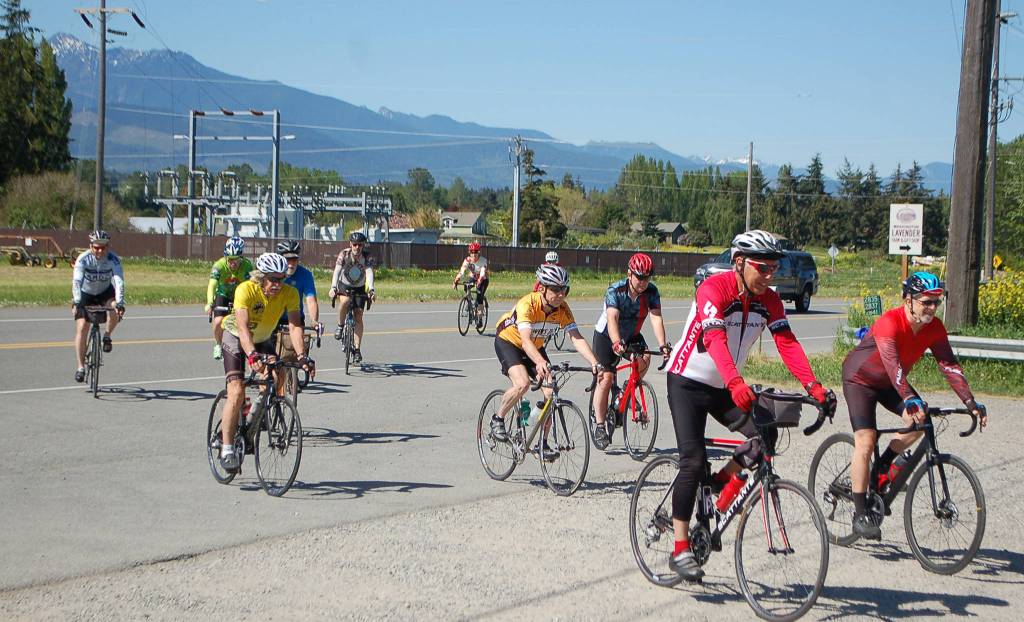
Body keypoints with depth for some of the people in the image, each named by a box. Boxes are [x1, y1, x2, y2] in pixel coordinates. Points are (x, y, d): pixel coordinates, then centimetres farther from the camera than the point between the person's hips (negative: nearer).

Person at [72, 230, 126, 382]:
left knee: (115, 309, -31)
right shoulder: (83, 259, -26)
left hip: (105, 292, 1)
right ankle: (80, 367, -6)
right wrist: (76, 302, -51)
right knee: (81, 327, -13)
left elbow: (119, 281, -35)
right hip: (85, 294, 0)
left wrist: (119, 303, -49)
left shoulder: (113, 259, -25)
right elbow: (76, 281, -37)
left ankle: (107, 336, -3)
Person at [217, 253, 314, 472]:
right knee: (236, 392, -18)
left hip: (263, 339, 4)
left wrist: (301, 355, -46)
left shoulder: (290, 293, -22)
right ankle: (226, 448, -12)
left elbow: (295, 325, -30)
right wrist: (252, 355, -58)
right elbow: (243, 327, -42)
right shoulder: (245, 290, -32)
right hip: (236, 338, -4)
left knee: (276, 375, -17)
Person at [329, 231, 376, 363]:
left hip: (360, 288, 1)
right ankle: (340, 325, -10)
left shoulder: (367, 256, -19)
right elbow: (337, 271, -32)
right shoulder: (344, 254, -20)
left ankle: (357, 349, -4)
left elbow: (369, 273, -33)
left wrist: (371, 290, -50)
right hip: (344, 285, -1)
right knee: (345, 301, -34)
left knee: (358, 316, -8)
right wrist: (333, 287, -49)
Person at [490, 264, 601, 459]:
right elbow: (525, 340, -45)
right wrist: (540, 362, -62)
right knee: (522, 383, -30)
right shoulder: (527, 304, -34)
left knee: (551, 392, -10)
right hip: (508, 342, -5)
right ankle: (497, 419, -6)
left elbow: (577, 338, -24)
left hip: (536, 347, 5)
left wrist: (594, 362, -40)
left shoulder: (562, 308, -18)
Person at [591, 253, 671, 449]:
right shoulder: (615, 290, -28)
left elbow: (656, 318, -28)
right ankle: (599, 427, -4)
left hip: (631, 335, 3)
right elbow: (612, 319, -41)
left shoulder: (651, 291, -18)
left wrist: (662, 345, -43)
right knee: (606, 378, -13)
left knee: (644, 359, -26)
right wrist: (616, 343, -58)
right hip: (606, 336, -3)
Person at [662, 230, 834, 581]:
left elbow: (787, 344, -13)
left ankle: (720, 484, 11)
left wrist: (813, 386, -29)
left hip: (723, 388, 6)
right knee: (693, 462, -14)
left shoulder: (769, 300, -3)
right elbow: (715, 339, -38)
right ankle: (680, 550, -8)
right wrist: (735, 383, -54)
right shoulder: (714, 289, -23)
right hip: (687, 381, -6)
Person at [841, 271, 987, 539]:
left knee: (919, 420, -17)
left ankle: (882, 467, 7)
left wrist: (971, 403, -27)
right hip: (860, 378, -6)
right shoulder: (889, 323, -33)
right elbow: (893, 366, -44)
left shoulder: (934, 328, -13)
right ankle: (860, 515, -12)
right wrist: (911, 401, -56)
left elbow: (949, 365, -17)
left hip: (889, 383, 7)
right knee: (866, 441, -18)